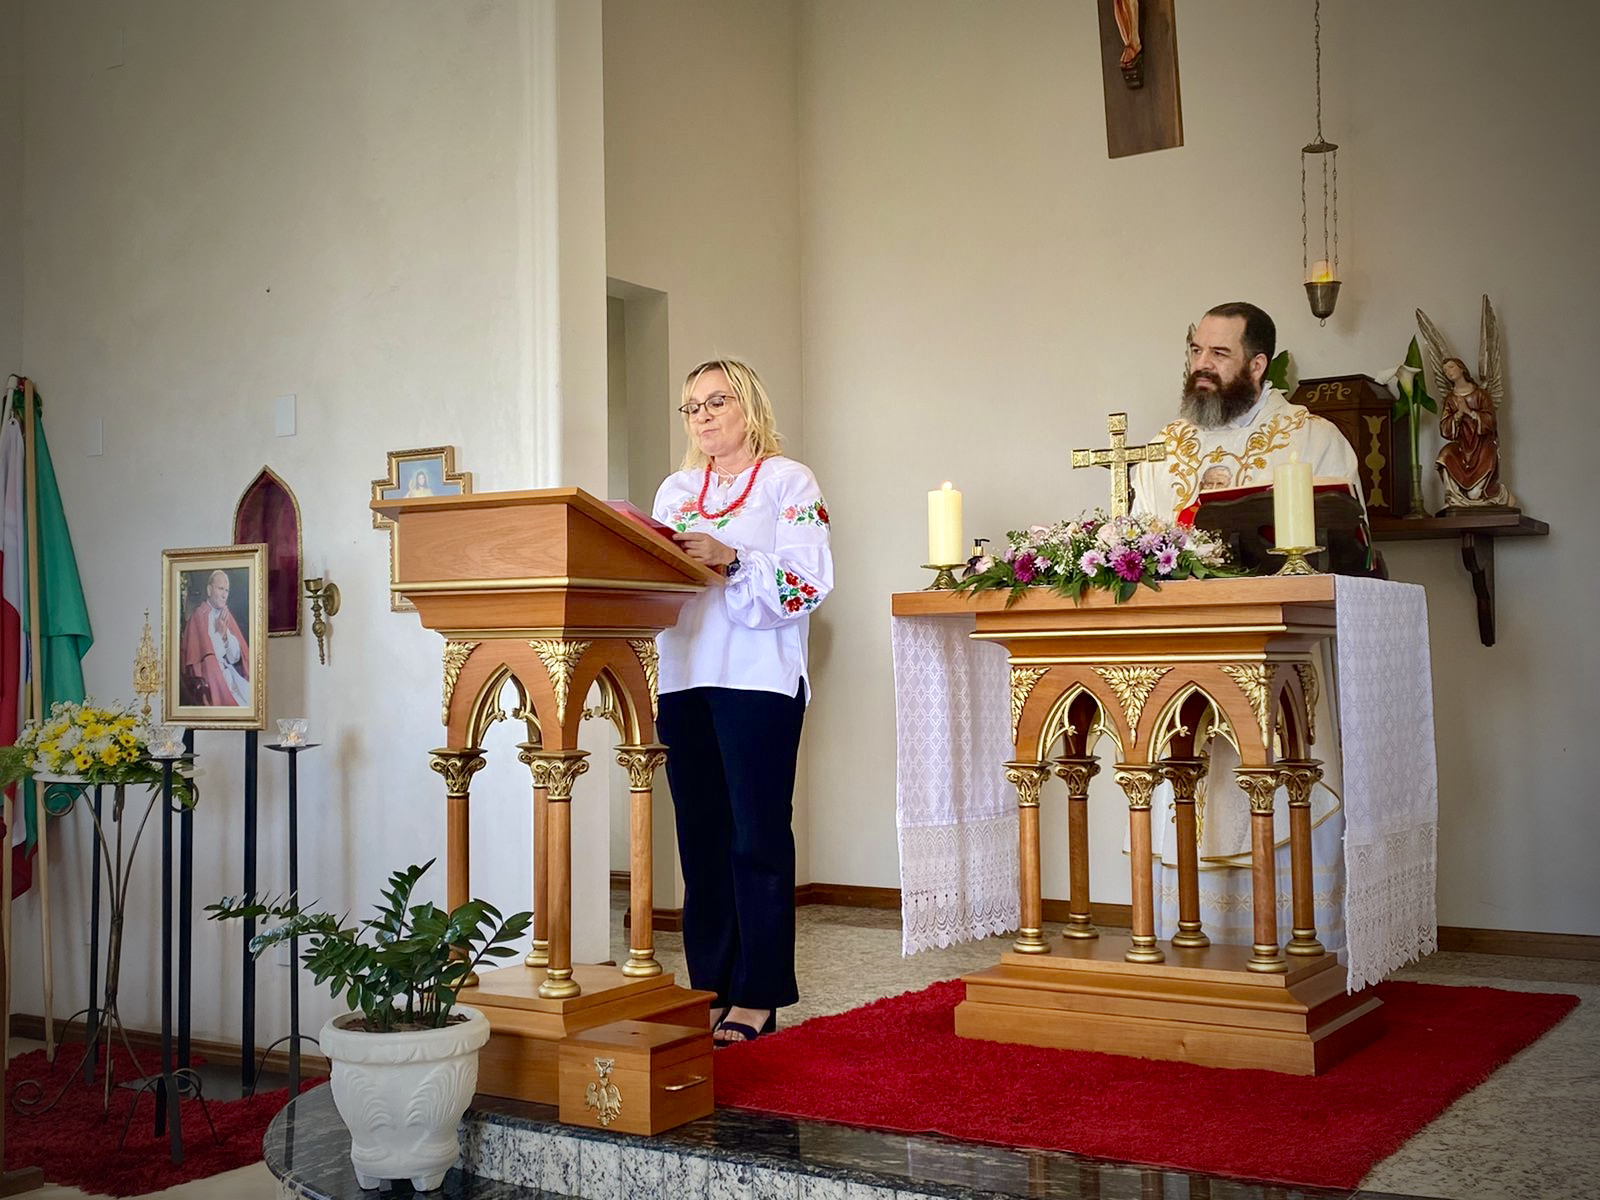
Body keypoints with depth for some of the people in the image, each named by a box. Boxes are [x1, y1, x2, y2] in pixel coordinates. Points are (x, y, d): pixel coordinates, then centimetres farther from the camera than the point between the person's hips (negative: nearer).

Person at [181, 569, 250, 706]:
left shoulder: (226, 615, 12)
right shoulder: (199, 616, -8)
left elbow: (236, 657, 7)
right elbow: (206, 659, -13)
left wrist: (226, 633, -7)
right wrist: (219, 633, -13)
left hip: (231, 675, 7)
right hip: (210, 679, -7)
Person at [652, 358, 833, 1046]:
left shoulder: (789, 482, 2)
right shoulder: (675, 490, 19)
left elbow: (807, 584, -10)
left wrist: (728, 560, -20)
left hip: (758, 679, -5)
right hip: (684, 679, 6)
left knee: (757, 838, -4)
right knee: (701, 836, 7)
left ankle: (757, 997, 2)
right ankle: (712, 988, 14)